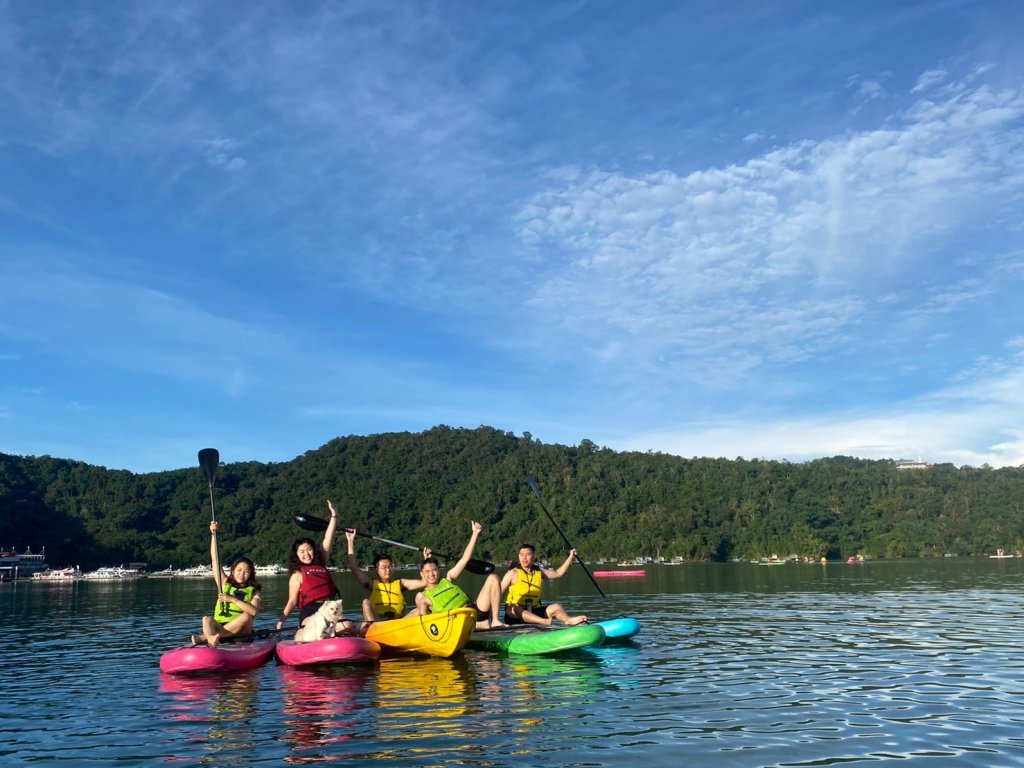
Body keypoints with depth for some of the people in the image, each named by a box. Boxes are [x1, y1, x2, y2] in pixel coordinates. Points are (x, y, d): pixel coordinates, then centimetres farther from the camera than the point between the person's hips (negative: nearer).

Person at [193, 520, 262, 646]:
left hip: (240, 630, -1)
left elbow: (254, 611, -11)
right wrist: (213, 534, 2)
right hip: (219, 625, 2)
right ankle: (211, 638, -61)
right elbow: (215, 560, 8)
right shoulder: (225, 584, 16)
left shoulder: (253, 591, 9)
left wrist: (233, 599, -15)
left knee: (246, 616, -30)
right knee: (207, 619, -25)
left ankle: (204, 637, -40)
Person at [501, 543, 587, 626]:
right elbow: (498, 593, -7)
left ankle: (568, 620, -46)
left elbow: (558, 573, 19)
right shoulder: (513, 573, -3)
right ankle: (544, 621, -57)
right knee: (512, 609, -37)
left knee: (556, 607, -13)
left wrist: (571, 557, 13)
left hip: (534, 613, 5)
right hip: (515, 616, -5)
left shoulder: (539, 571, 11)